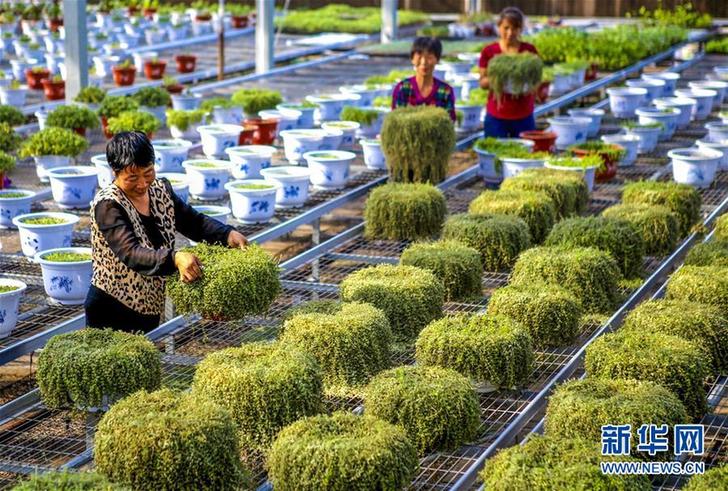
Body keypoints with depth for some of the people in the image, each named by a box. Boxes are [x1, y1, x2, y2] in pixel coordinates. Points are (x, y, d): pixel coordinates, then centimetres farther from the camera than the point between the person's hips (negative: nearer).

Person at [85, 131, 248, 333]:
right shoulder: (108, 206, -20)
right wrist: (175, 259, -47)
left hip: (150, 309, 6)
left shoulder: (160, 190, 1)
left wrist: (228, 234, -12)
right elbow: (131, 254, -32)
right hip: (111, 311, -6)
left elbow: (194, 222, 7)